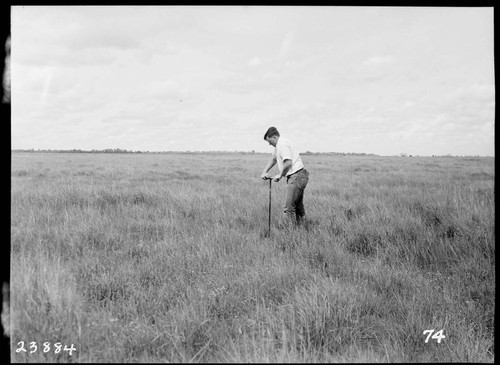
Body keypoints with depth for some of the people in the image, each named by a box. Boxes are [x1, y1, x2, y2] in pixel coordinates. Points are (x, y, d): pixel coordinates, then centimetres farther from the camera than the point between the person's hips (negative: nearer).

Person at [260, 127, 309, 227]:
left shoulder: (282, 144, -13)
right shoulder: (279, 145, 20)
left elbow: (288, 163, -22)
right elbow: (273, 159, 33)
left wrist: (280, 175, -10)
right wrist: (265, 172, 22)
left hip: (296, 176, -11)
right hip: (300, 177, 11)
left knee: (289, 207, -12)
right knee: (298, 206, 15)